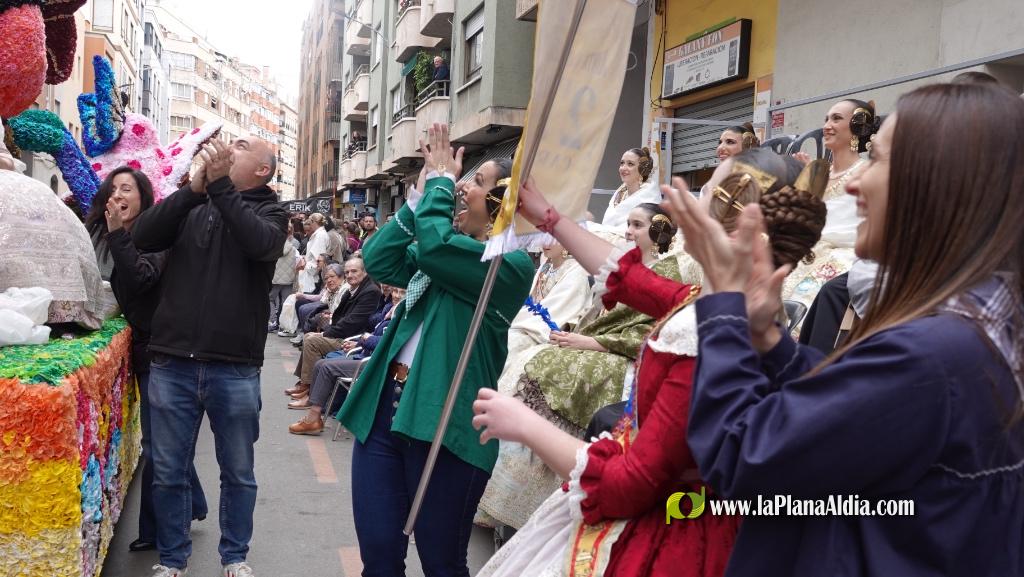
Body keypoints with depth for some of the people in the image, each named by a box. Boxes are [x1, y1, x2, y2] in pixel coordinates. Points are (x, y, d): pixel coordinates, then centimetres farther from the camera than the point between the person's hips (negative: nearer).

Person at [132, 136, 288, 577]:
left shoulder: (270, 212, 5)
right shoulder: (191, 206, 10)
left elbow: (261, 243, -18)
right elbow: (142, 238, -7)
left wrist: (220, 185, -18)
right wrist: (194, 187, -15)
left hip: (235, 370, -1)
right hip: (171, 364, 2)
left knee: (238, 473, 12)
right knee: (167, 473, 10)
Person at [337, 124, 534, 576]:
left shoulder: (512, 265, -9)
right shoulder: (452, 252, 16)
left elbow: (432, 244, -22)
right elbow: (378, 259, 9)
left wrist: (441, 179, -7)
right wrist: (423, 194, 5)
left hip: (444, 421, -7)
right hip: (386, 406, 7)